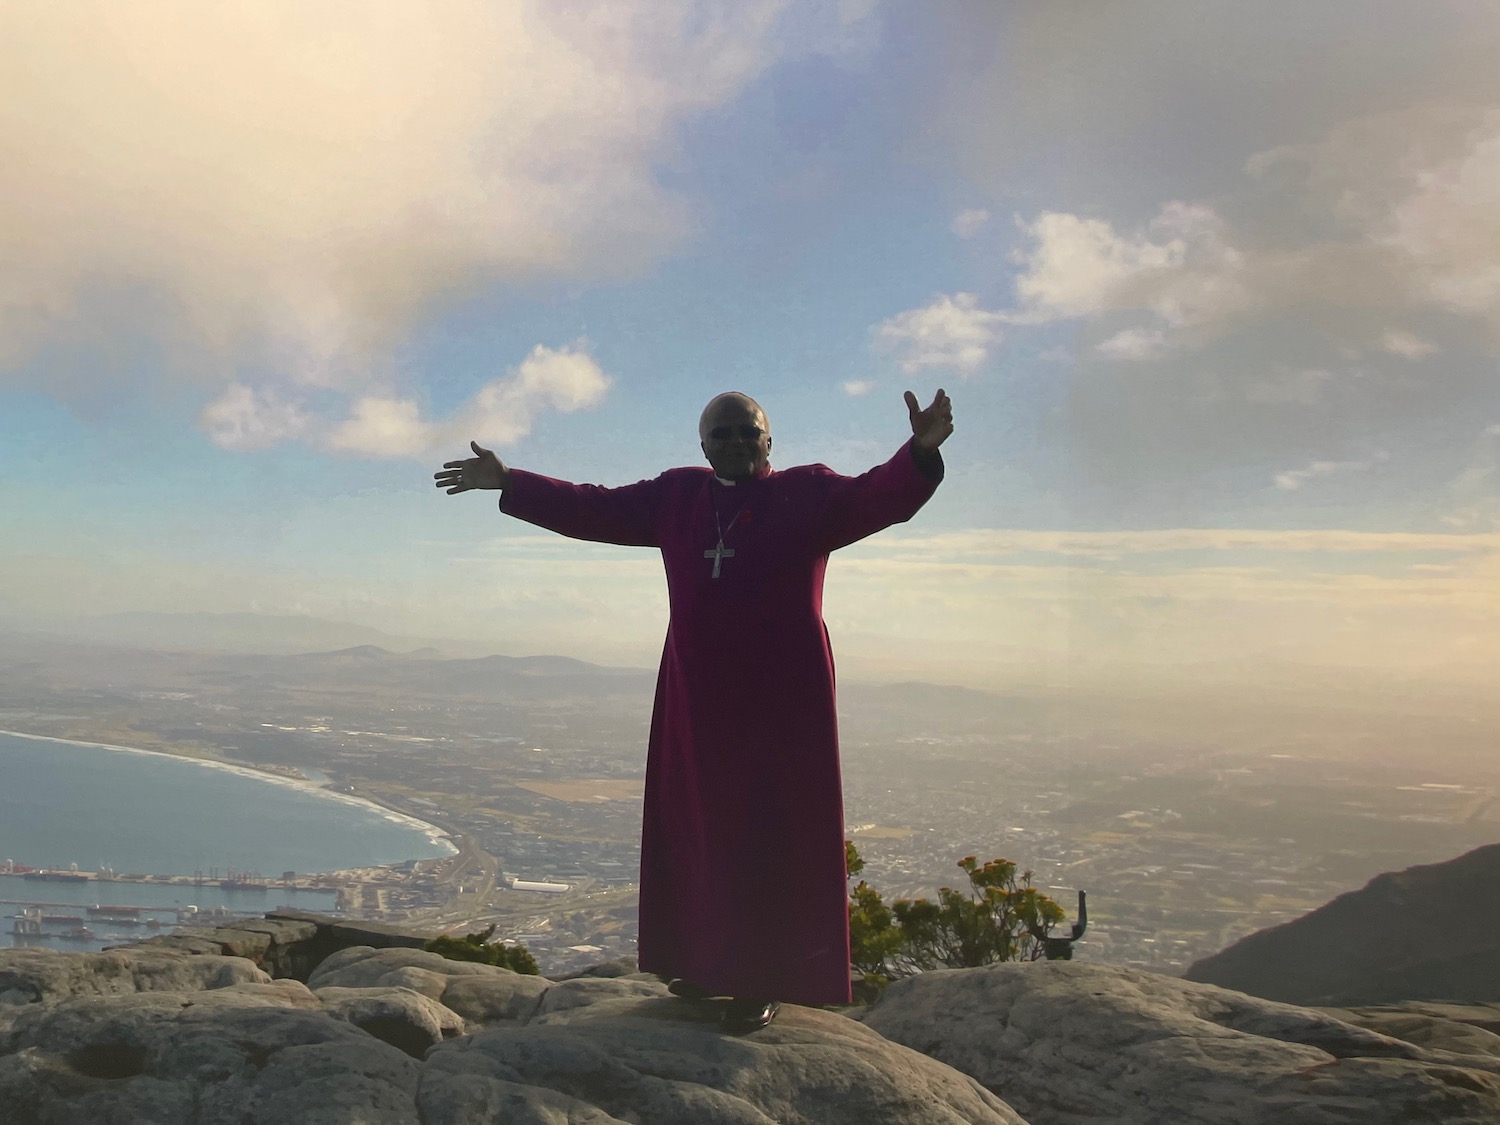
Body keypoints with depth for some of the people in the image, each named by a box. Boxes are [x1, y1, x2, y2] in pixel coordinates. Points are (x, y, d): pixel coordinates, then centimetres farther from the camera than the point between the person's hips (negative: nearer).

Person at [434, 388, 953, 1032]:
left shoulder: (808, 494, -2)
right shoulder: (677, 497, 10)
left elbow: (878, 498, -17)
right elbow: (595, 510, 14)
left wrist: (920, 453, -38)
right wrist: (508, 484, 13)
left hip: (781, 698, -4)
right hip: (697, 695, 5)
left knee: (771, 834, -1)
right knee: (701, 827, 10)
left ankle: (765, 981, 9)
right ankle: (711, 964, 23)